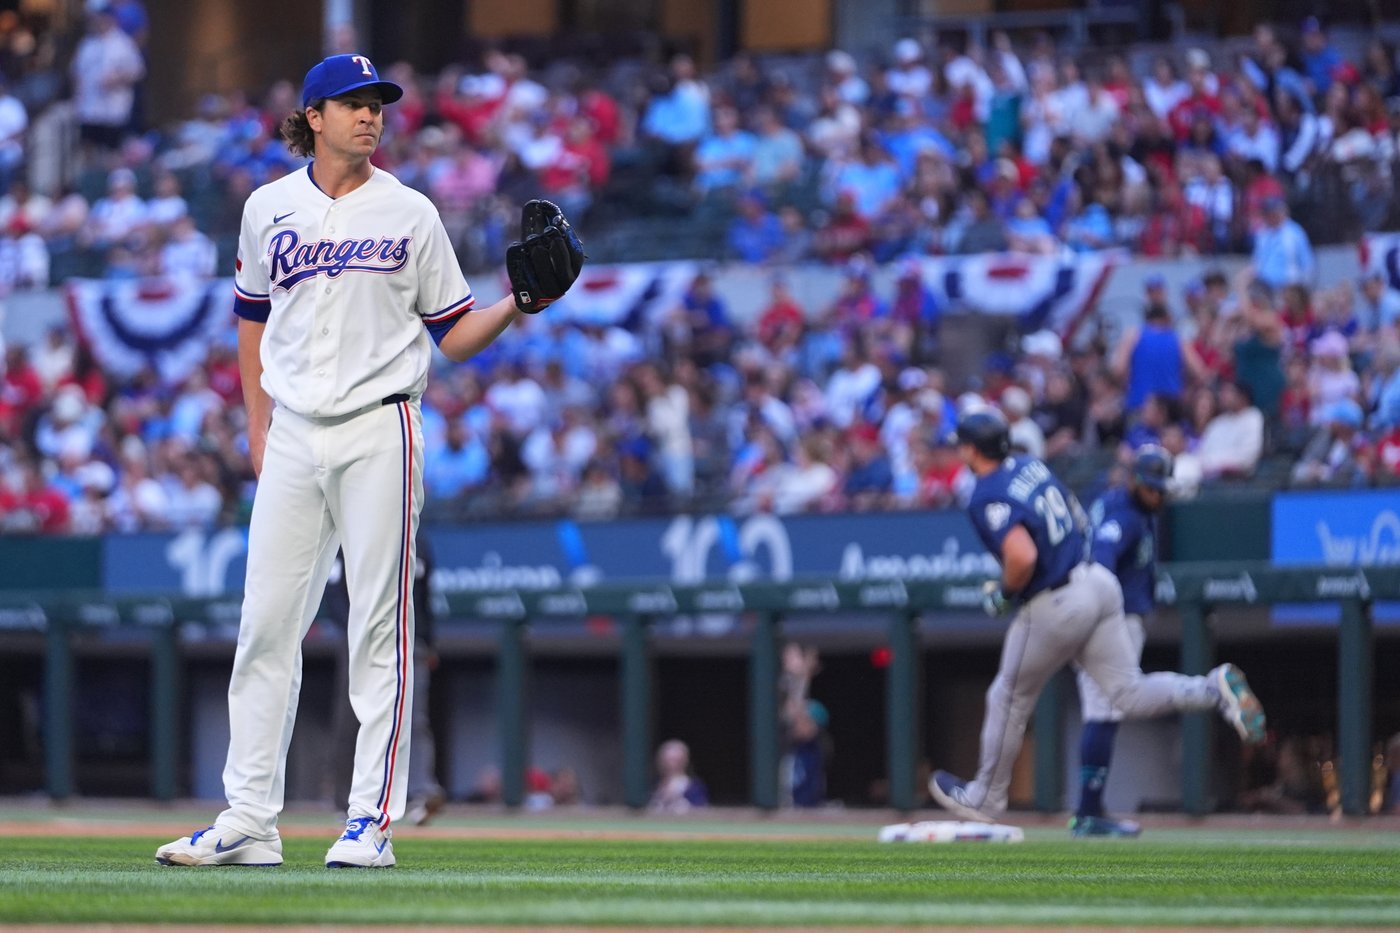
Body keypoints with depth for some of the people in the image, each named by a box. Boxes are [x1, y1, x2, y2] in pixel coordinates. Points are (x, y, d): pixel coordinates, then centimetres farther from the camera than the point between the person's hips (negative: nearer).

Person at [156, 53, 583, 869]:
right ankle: (250, 821, 5)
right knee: (266, 622, 1)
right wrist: (258, 430, 11)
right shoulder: (269, 209, 10)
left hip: (379, 433, -2)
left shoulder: (410, 213, 4)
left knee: (380, 625, -3)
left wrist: (523, 299, -11)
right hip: (294, 436, 2)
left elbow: (456, 336, 5)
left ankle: (374, 820, -1)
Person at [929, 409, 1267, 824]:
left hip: (1053, 608, -7)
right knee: (1130, 695, 6)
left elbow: (1022, 557, -31)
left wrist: (1003, 593, -11)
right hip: (1098, 583, 7)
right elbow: (1080, 521, 20)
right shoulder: (1034, 467, 9)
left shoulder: (987, 498, -16)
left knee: (1009, 699, 14)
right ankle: (1215, 688, -16)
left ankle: (986, 797, 29)